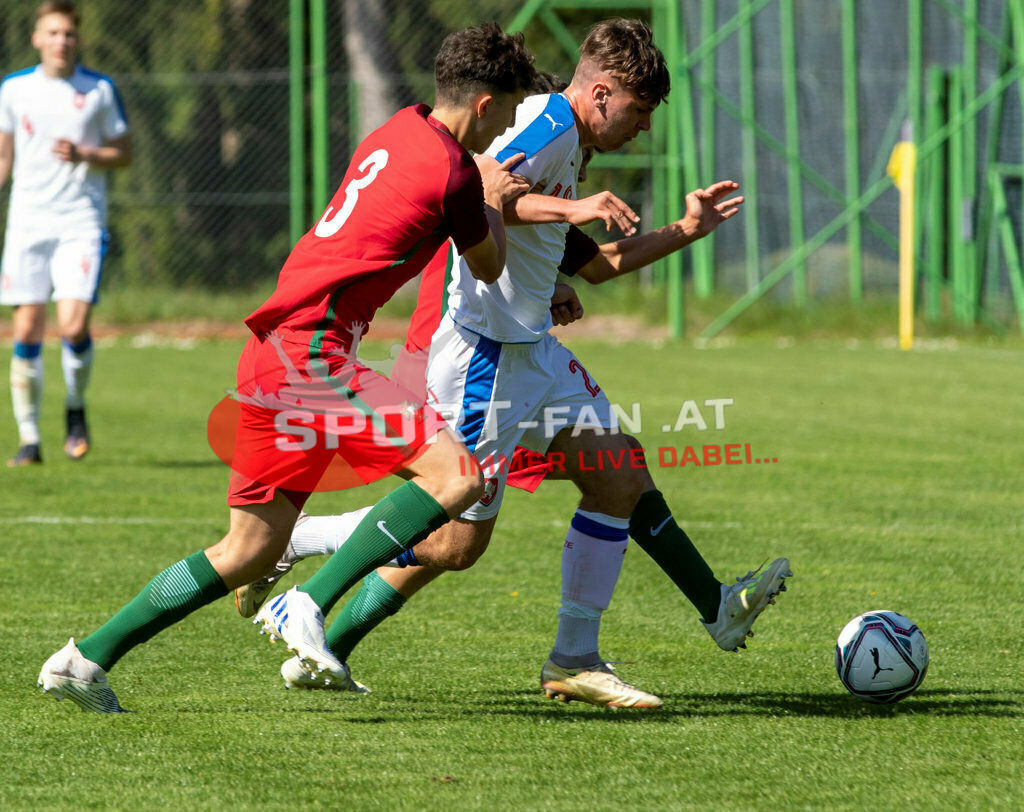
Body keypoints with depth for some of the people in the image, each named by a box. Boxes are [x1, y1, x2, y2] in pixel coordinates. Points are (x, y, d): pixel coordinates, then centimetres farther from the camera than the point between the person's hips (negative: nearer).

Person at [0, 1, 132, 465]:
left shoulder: (100, 91, 3)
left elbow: (124, 153, 7)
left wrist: (84, 156, -11)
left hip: (81, 222, -2)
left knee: (73, 326, -15)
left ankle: (75, 409, 12)